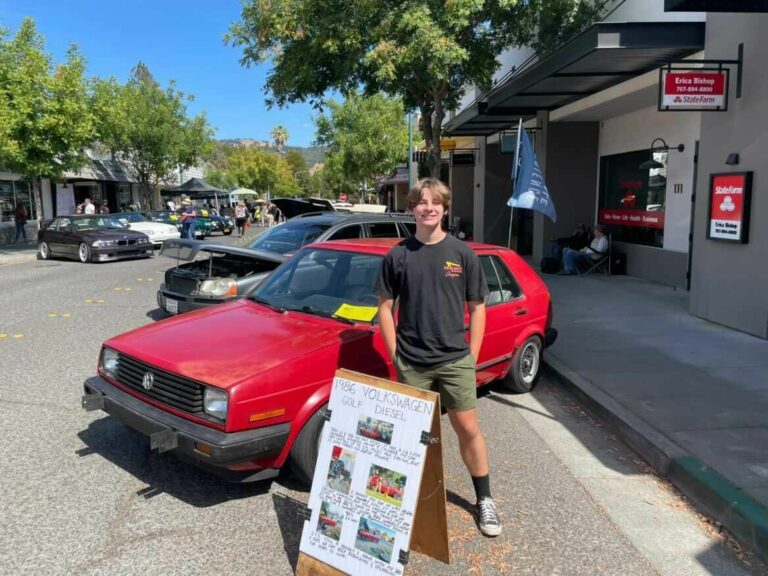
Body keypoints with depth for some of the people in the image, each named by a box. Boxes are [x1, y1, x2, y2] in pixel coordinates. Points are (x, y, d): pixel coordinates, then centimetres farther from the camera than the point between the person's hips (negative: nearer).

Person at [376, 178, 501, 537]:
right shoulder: (398, 256, -1)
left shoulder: (462, 254, -2)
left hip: (455, 360, 0)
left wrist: (471, 355, -2)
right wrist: (395, 355, -2)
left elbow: (477, 308, 2)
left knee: (468, 429, 6)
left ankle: (484, 500, 23)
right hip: (411, 363, 1)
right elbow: (385, 307, 3)